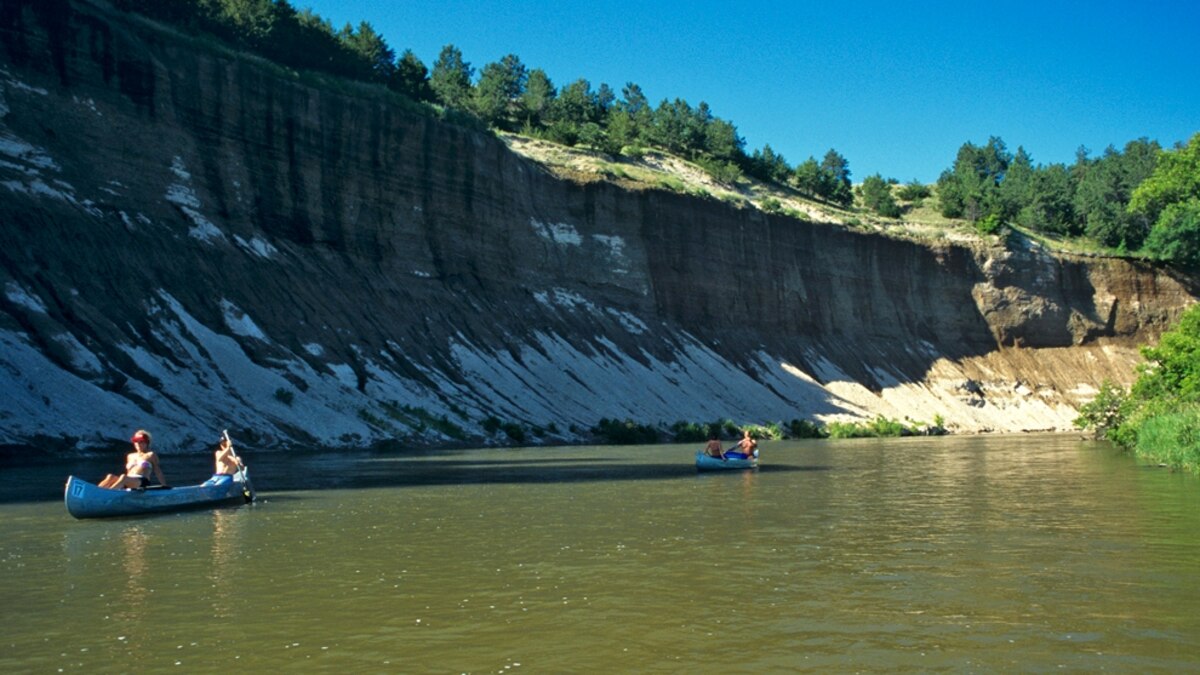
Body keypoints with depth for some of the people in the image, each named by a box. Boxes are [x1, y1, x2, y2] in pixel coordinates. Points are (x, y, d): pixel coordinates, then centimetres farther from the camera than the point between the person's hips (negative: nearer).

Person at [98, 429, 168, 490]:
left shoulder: (151, 455, 13)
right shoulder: (130, 456, 29)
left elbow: (157, 471, 8)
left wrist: (164, 485, 2)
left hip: (142, 482, -6)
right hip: (127, 483, 6)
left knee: (123, 477, -36)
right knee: (110, 476, -24)